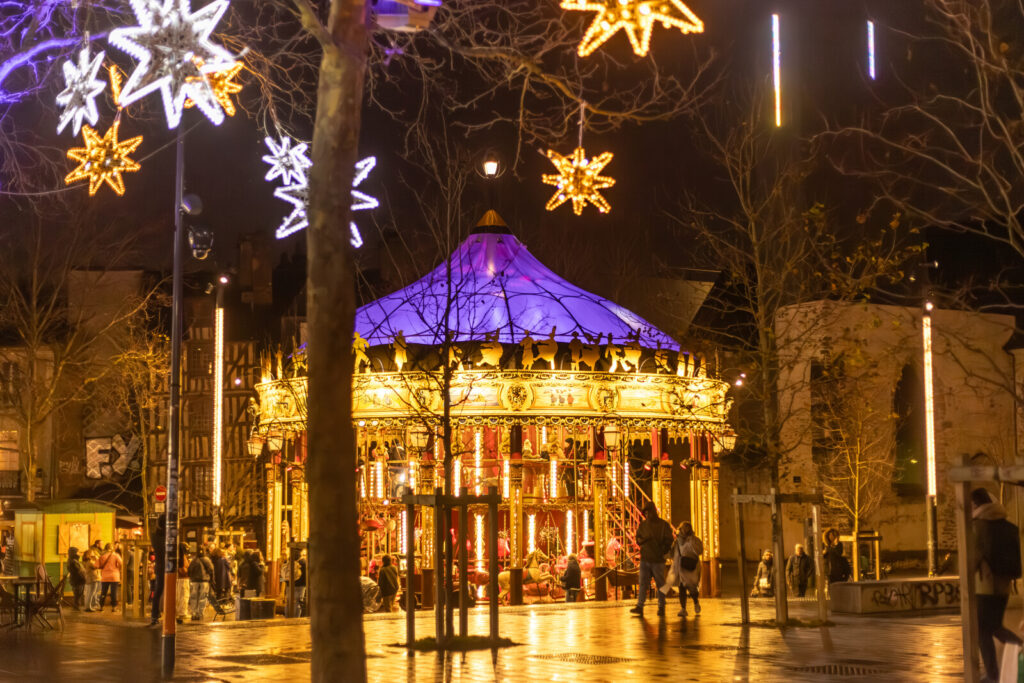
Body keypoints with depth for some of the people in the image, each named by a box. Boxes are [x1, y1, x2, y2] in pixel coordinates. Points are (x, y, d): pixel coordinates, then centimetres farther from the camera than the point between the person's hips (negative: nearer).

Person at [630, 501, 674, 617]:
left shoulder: (664, 525, -2)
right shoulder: (642, 525, 8)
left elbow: (669, 540, -3)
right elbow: (637, 540, 9)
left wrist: (663, 552, -14)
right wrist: (644, 540, -13)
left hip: (658, 560, -3)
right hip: (645, 559, 3)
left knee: (660, 584, 4)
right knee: (643, 583, -5)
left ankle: (661, 608, 12)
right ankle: (639, 607, -9)